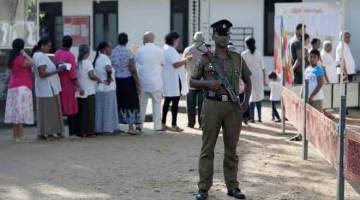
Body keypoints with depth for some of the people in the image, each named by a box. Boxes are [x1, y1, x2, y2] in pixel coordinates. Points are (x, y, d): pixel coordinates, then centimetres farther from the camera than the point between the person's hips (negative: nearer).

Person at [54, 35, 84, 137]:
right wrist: (79, 87, -15)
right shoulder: (70, 56, -16)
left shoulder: (57, 54, 4)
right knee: (71, 110, 0)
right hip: (68, 86, -6)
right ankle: (72, 132, 2)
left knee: (59, 109, 11)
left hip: (59, 85, 6)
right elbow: (72, 74, -18)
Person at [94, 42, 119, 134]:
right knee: (107, 109, -1)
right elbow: (109, 69, -34)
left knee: (100, 109, 12)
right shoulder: (105, 58, -15)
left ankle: (99, 128, 14)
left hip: (98, 88, 8)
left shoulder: (97, 59, 14)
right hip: (108, 88, -8)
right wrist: (109, 77, -19)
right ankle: (107, 129, 3)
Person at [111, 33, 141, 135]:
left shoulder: (112, 52, 1)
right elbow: (133, 70, -13)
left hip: (115, 80, 4)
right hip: (127, 80, -4)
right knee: (131, 103, 5)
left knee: (119, 103, 13)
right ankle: (131, 127, 4)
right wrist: (138, 84, -7)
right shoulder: (128, 52, -11)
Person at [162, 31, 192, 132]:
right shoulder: (170, 50, -16)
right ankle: (174, 125, -4)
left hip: (168, 80, 10)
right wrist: (186, 60, -12)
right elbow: (176, 64, -24)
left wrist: (184, 60, 14)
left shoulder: (166, 49, 16)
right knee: (175, 102, -6)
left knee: (167, 101, 14)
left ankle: (163, 124, 18)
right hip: (174, 80, -10)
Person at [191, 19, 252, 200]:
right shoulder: (205, 59, 2)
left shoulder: (237, 59, 10)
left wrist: (246, 101, 7)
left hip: (233, 106, 2)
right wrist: (207, 83, -13)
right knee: (207, 149, 1)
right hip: (212, 105, -2)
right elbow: (192, 81, 6)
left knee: (231, 149, 9)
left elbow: (247, 81, 19)